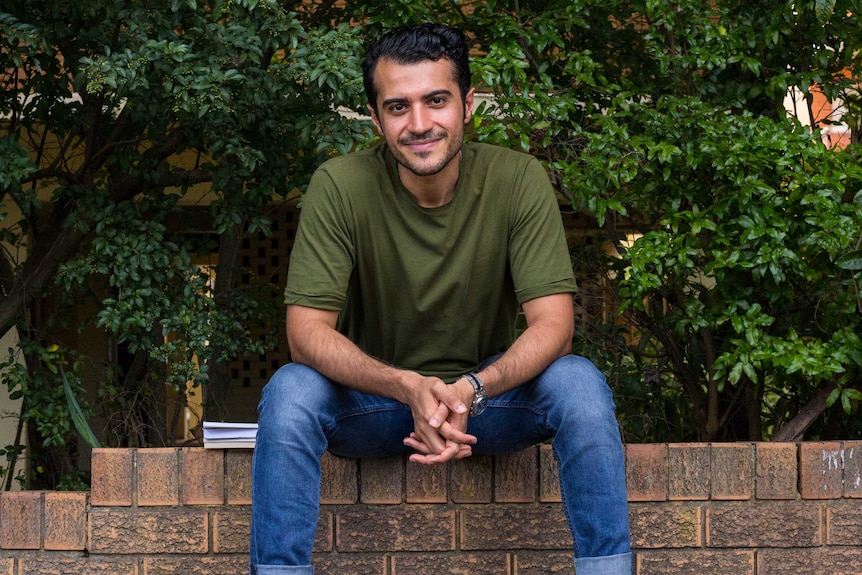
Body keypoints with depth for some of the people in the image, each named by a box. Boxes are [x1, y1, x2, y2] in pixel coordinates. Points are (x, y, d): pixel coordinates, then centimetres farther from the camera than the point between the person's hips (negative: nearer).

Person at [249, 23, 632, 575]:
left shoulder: (517, 179, -14)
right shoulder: (340, 186, -16)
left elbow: (553, 322, -18)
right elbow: (307, 330, -20)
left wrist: (470, 391, -38)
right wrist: (408, 387, -38)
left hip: (489, 393, 1)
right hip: (372, 400, 0)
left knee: (579, 382, -28)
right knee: (290, 390, -30)